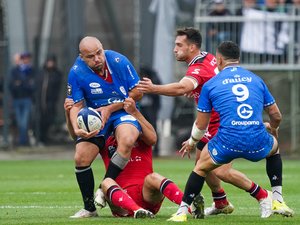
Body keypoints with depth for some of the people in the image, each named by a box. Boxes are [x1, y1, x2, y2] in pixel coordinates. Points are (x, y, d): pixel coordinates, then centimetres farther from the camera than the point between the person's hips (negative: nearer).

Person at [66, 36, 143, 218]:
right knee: (81, 158, -13)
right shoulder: (77, 72, -11)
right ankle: (89, 208, 9)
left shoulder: (119, 61, -15)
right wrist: (76, 128, -26)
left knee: (127, 141, -35)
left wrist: (110, 109, -14)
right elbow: (76, 106, -6)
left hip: (124, 110, -2)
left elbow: (137, 93, -8)